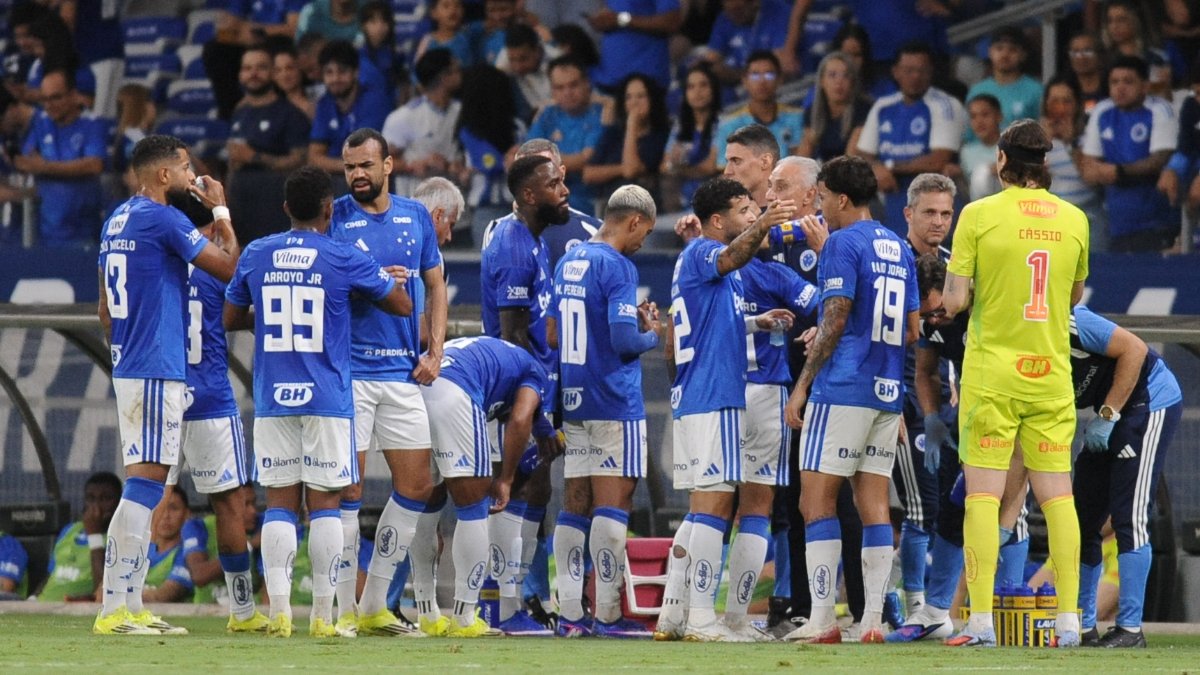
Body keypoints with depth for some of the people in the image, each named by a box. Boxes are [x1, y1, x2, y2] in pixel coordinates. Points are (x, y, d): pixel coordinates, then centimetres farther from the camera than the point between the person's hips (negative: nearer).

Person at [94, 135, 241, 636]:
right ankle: (114, 610, -15)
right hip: (158, 371, -10)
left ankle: (130, 607, 12)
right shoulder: (163, 219, -13)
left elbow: (104, 309, 21)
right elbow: (228, 268, -8)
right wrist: (220, 212, 5)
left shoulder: (116, 221, 15)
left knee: (144, 486, 12)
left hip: (128, 368, 10)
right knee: (144, 484, -11)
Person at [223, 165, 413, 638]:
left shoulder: (256, 256, 4)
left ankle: (279, 611, -5)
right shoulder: (345, 259, -5)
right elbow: (401, 306, 6)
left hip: (272, 399, 3)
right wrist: (393, 280, 27)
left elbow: (231, 319, 16)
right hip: (326, 400, -3)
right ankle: (323, 616, 0)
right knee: (324, 504, 2)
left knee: (279, 504, 4)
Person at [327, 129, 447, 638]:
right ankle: (345, 608, 1)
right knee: (348, 489, -4)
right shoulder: (332, 218, -2)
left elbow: (434, 286, 16)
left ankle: (375, 605, 14)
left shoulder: (416, 218, 10)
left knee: (415, 486, 5)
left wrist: (435, 350, 4)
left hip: (403, 371, 5)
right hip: (349, 371, -5)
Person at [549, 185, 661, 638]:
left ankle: (570, 613, 7)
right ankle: (607, 614, -7)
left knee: (574, 507, 8)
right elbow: (624, 339, -20)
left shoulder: (568, 263, 13)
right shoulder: (617, 267, -12)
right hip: (614, 400, -8)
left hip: (572, 398, 8)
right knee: (612, 504, -6)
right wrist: (652, 334, 2)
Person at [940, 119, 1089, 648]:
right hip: (1052, 372, 3)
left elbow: (954, 301, -9)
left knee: (983, 493, -2)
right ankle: (1069, 619, 3)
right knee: (1057, 494, 5)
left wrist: (956, 297, 12)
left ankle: (981, 619, -8)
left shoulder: (979, 215, -7)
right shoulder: (1073, 220, 3)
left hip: (992, 371, -3)